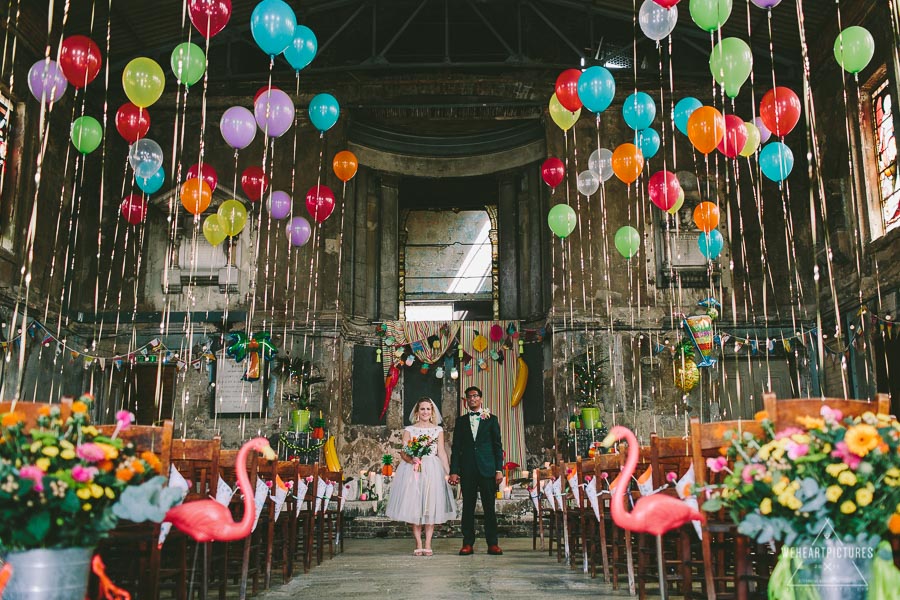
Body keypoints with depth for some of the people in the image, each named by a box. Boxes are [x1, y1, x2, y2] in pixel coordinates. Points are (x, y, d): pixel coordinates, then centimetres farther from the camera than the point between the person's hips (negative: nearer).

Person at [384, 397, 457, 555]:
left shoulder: (438, 430, 9)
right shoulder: (409, 430, 6)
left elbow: (442, 453, 4)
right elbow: (403, 452, 0)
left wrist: (448, 472, -6)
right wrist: (410, 459, -21)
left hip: (433, 471, 1)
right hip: (413, 471, -1)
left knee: (431, 507, 0)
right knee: (414, 507, -2)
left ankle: (428, 545, 4)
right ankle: (418, 545, 4)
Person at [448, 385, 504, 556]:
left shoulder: (491, 419, 9)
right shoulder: (461, 421, 13)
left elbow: (497, 446, 6)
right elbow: (456, 447, 9)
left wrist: (499, 470, -2)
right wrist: (454, 471, 0)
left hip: (487, 469, -1)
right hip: (467, 470, 1)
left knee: (489, 507, 0)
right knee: (468, 508, 3)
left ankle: (492, 543, 5)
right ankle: (468, 543, 7)